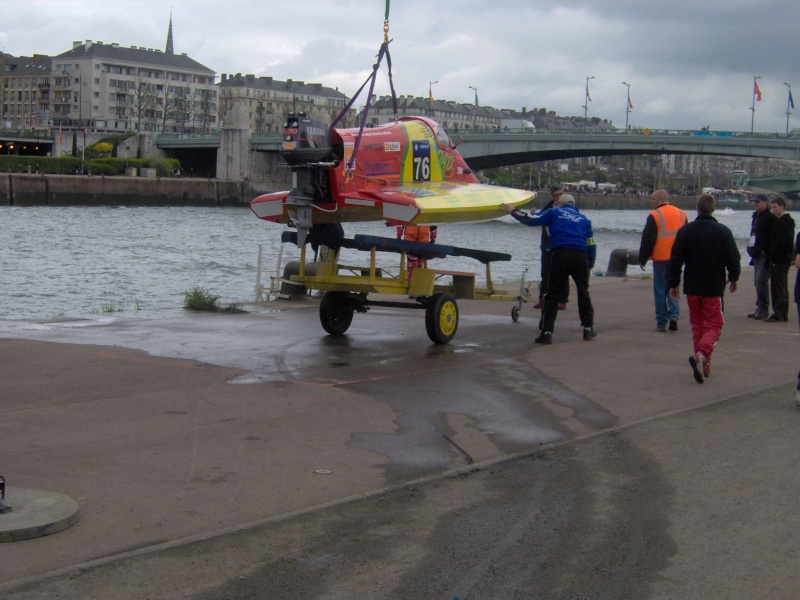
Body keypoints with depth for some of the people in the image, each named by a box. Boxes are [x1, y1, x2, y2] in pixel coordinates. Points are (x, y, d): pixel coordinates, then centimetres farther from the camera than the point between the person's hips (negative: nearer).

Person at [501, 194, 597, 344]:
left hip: (559, 254, -2)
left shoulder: (555, 212, 16)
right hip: (580, 256, 3)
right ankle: (588, 329, 20)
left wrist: (513, 211, 24)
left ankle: (547, 332, -4)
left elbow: (531, 220, 10)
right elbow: (591, 245, 20)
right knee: (583, 292, 17)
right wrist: (590, 266, 30)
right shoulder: (584, 219, 24)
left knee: (552, 293, 2)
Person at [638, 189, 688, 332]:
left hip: (661, 258, -5)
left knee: (660, 290, 3)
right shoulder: (681, 214, 9)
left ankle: (661, 323, 5)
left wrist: (642, 259, -1)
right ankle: (674, 314, -5)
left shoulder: (654, 216, -9)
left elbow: (647, 240, -10)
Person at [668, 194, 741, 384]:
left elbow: (675, 260, -2)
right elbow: (733, 259, -4)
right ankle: (702, 354, -25)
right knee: (714, 325, 1)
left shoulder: (685, 231, -1)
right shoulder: (723, 232, -7)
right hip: (714, 288, -2)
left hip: (692, 288, 3)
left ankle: (703, 364, 15)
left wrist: (673, 284, 7)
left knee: (697, 325, 14)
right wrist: (733, 278, 14)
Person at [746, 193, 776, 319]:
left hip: (765, 255, -10)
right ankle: (760, 308, 18)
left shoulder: (770, 218, -12)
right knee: (758, 281, 12)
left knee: (761, 280, -12)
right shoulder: (756, 216, 18)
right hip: (757, 254, 10)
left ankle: (763, 309, -7)